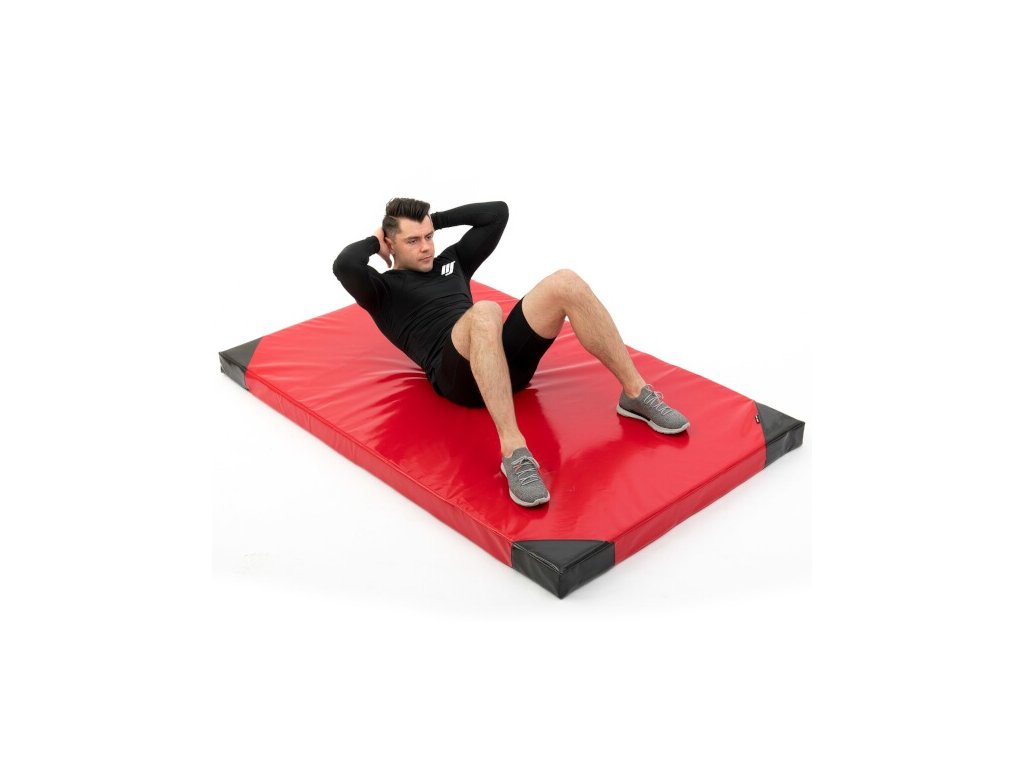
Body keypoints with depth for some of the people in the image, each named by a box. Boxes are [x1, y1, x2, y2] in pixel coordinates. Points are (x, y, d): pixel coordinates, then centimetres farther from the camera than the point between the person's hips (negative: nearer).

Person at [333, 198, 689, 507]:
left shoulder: (450, 262, 30)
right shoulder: (385, 289, 12)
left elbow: (497, 213, 28)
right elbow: (344, 266, -10)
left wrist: (437, 218, 27)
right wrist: (374, 243, 9)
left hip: (507, 356, 6)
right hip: (460, 375, -6)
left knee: (565, 283, -18)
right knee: (484, 312, -41)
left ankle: (636, 393, -16)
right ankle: (514, 452, -50)